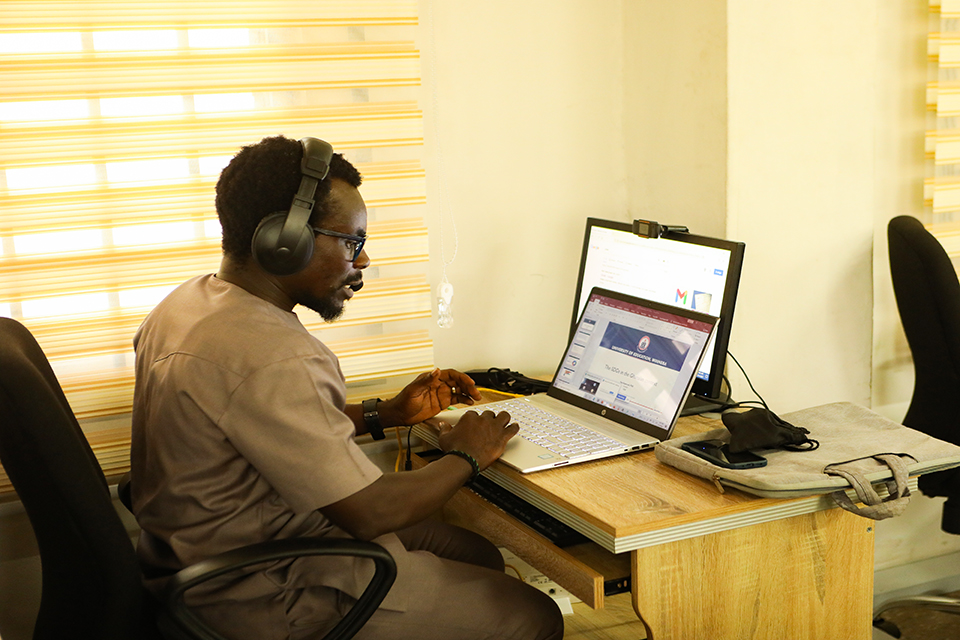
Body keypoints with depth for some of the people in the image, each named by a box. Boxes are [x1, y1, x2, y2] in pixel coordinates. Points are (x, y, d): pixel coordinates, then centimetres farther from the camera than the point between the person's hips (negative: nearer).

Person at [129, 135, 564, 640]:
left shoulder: (188, 302, 4)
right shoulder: (272, 359, -29)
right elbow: (369, 512, -23)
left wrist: (386, 415, 12)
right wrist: (464, 456, -5)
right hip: (263, 598, -10)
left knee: (480, 555, 19)